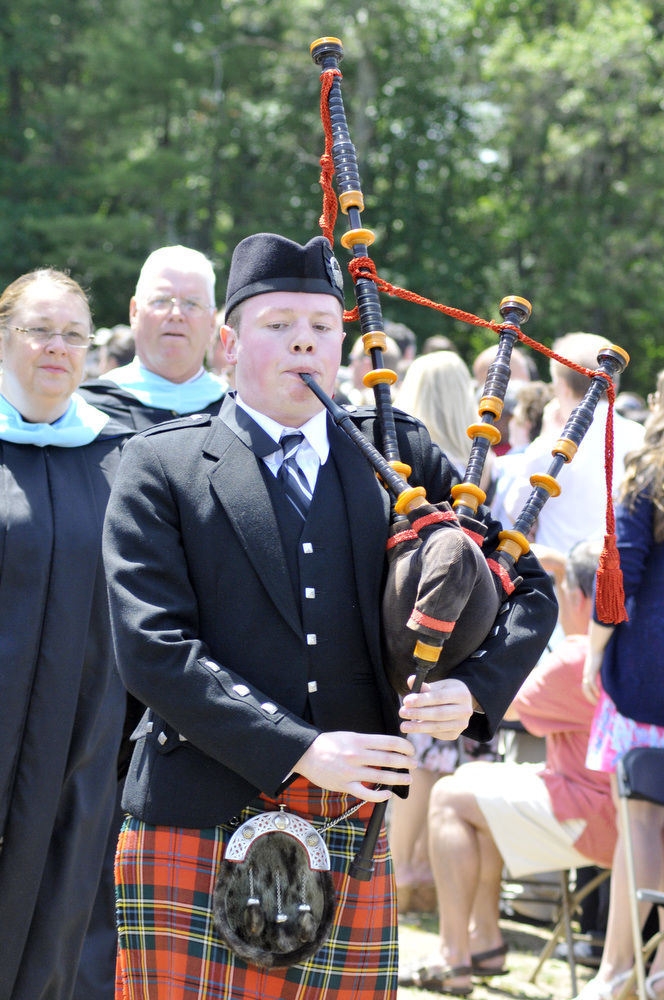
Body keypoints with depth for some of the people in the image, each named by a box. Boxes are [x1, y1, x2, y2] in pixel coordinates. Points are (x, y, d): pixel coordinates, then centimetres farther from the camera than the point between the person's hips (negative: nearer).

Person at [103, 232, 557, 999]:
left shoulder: (396, 455, 12)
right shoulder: (160, 468, 2)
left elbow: (527, 588, 14)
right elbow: (153, 648, -7)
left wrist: (473, 689, -6)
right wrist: (297, 750, -15)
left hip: (353, 844, 3)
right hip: (201, 839, -3)